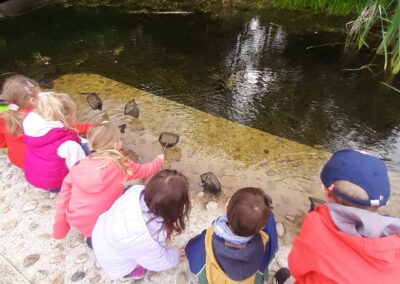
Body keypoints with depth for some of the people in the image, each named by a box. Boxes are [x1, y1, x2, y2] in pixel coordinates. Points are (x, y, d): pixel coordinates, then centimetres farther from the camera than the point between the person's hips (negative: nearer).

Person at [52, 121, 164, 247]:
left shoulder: (79, 167, -7)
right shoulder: (120, 165, -15)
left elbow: (63, 200, -1)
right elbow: (145, 170, 4)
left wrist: (59, 231, 12)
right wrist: (159, 160, 25)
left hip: (76, 222, 5)